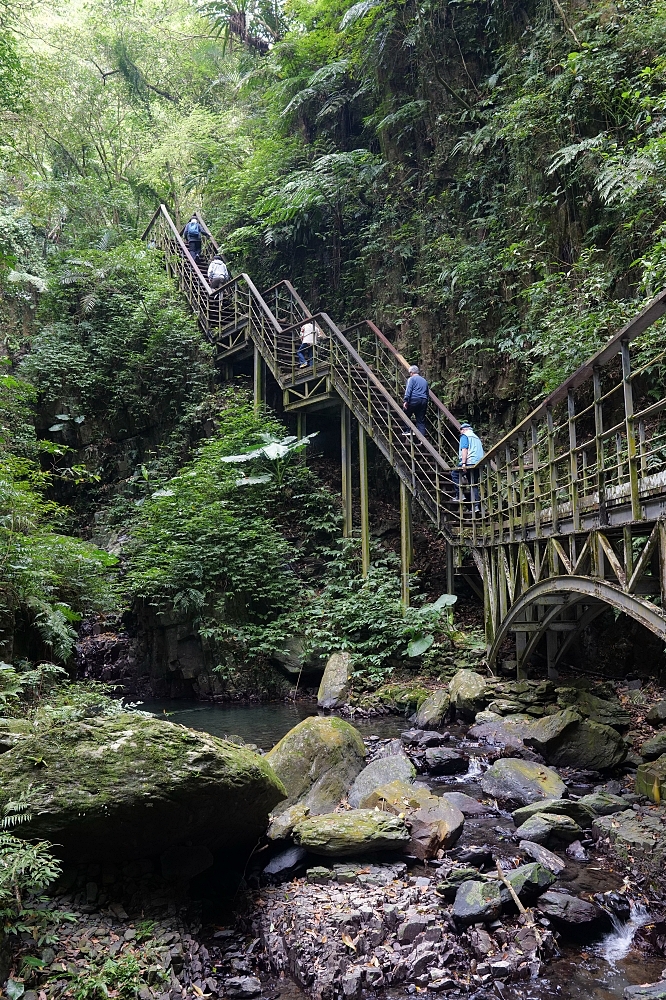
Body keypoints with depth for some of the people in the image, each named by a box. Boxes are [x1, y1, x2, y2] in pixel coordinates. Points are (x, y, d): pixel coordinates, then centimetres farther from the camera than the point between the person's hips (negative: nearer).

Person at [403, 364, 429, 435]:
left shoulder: (411, 379, 4)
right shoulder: (424, 380, 25)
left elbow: (408, 390, -11)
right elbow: (427, 393, 27)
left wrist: (405, 401, -18)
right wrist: (426, 403, 30)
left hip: (414, 400, -6)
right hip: (423, 401, 6)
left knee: (406, 415, 11)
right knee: (421, 421, 4)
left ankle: (408, 431, 2)